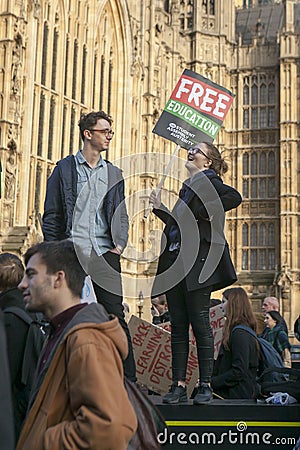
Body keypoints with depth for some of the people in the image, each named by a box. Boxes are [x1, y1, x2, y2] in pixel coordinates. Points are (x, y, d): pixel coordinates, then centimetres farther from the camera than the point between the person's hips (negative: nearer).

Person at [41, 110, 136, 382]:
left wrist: (119, 245, 3)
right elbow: (51, 214, 4)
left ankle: (129, 379, 2)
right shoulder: (65, 168, 6)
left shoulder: (114, 173, 17)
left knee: (115, 314, -3)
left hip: (105, 253, 2)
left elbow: (122, 215, 18)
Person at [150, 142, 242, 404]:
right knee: (178, 325, 6)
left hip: (197, 263, -8)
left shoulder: (207, 180, -1)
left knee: (200, 322, -4)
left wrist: (204, 212, -15)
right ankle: (179, 385, 9)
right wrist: (159, 208, 18)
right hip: (175, 263, 8)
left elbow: (235, 197, -20)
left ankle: (205, 385, 3)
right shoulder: (188, 185, 23)